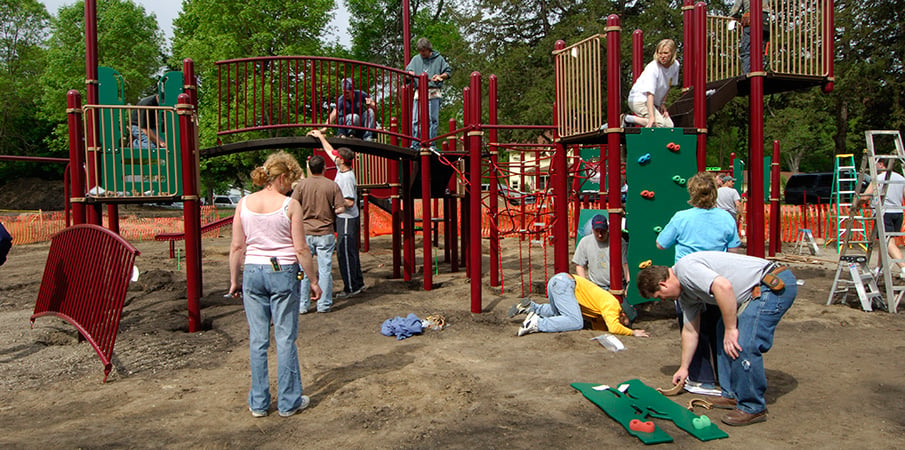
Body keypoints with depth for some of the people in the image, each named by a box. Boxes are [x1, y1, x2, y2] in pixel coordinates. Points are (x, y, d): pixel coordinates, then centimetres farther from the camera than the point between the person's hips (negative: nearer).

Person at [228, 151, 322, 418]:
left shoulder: (244, 203, 2)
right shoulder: (290, 205, -9)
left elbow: (237, 247, 5)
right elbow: (301, 249, -8)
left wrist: (234, 280, 14)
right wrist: (313, 281, 1)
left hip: (252, 273, 4)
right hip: (283, 272, -3)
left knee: (257, 340, 11)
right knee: (286, 339, 6)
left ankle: (258, 403, 20)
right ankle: (289, 402, 16)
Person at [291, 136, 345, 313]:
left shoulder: (302, 184, -4)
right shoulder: (332, 185, -5)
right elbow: (340, 209, -6)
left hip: (305, 232, 1)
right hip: (326, 233, 0)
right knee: (325, 269, 6)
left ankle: (302, 305, 12)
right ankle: (324, 304, 11)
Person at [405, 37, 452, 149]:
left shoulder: (438, 59, 10)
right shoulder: (415, 59, 16)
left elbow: (448, 71, 11)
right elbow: (408, 70, 17)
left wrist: (440, 76, -8)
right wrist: (410, 73, -6)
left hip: (433, 94, -2)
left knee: (433, 119, -3)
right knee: (416, 120, -3)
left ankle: (431, 144, 1)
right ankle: (415, 144, -1)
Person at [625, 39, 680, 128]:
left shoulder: (675, 65, -3)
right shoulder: (652, 68, -24)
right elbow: (650, 93, -31)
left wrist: (662, 103, 1)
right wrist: (651, 116, -40)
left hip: (655, 102, 8)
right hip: (639, 99, -8)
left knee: (669, 125, -8)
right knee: (659, 123, -27)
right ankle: (628, 119, -17)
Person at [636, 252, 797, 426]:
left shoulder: (685, 268, -16)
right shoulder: (685, 292, 15)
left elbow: (723, 286, -31)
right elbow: (690, 330, 24)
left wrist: (731, 329, -22)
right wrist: (684, 367, 32)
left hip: (775, 284, -11)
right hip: (761, 289, 11)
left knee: (743, 345, -16)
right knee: (723, 333, 17)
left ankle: (752, 408, -1)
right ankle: (732, 395, 23)